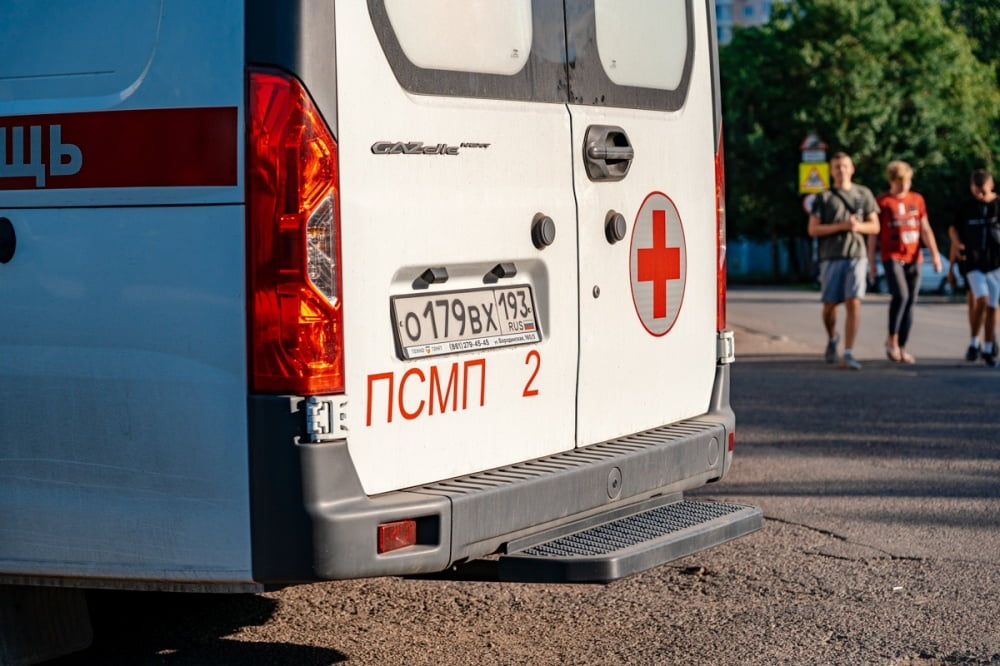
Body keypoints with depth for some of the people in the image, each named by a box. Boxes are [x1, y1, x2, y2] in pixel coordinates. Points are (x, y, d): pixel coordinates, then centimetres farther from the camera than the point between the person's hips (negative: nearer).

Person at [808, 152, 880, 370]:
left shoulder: (864, 194, 12)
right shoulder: (823, 198, 7)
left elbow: (874, 226, 13)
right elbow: (813, 229, -1)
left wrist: (858, 226, -9)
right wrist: (841, 226, -12)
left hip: (856, 256, 0)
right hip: (831, 257, 0)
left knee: (854, 303, -13)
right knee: (830, 305, 2)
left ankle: (848, 354, -13)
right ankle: (832, 339, 33)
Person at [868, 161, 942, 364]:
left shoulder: (917, 200, 11)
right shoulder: (882, 202, 0)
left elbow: (925, 229, 13)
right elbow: (873, 234, 2)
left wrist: (935, 254, 4)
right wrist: (871, 262, 0)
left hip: (913, 258, 4)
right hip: (892, 257, -4)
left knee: (911, 302, 2)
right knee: (901, 295, -21)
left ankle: (902, 347, 10)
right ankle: (892, 339, -4)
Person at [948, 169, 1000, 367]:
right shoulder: (966, 206, 3)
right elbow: (953, 228, 14)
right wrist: (957, 243, -6)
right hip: (973, 262, -1)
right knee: (981, 300, -17)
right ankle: (973, 342, 2)